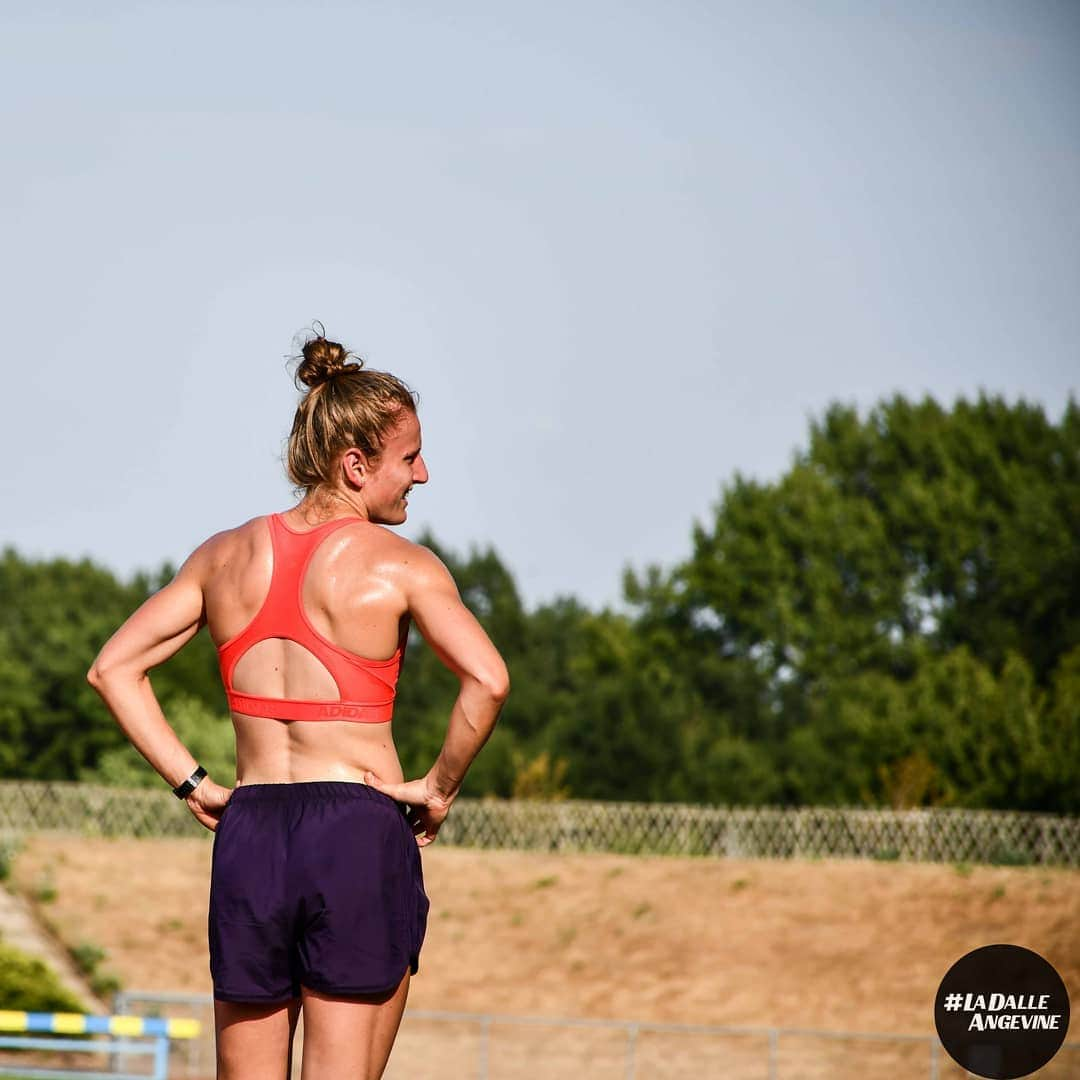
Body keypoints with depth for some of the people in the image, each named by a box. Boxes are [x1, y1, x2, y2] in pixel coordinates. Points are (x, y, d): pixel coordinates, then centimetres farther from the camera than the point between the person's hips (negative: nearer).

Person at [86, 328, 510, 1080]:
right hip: (360, 832, -4)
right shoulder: (400, 567, -5)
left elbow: (113, 668, 9)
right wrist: (441, 788, -6)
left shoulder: (225, 557, 9)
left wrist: (192, 783, 8)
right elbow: (488, 680, -19)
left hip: (249, 831, 4)